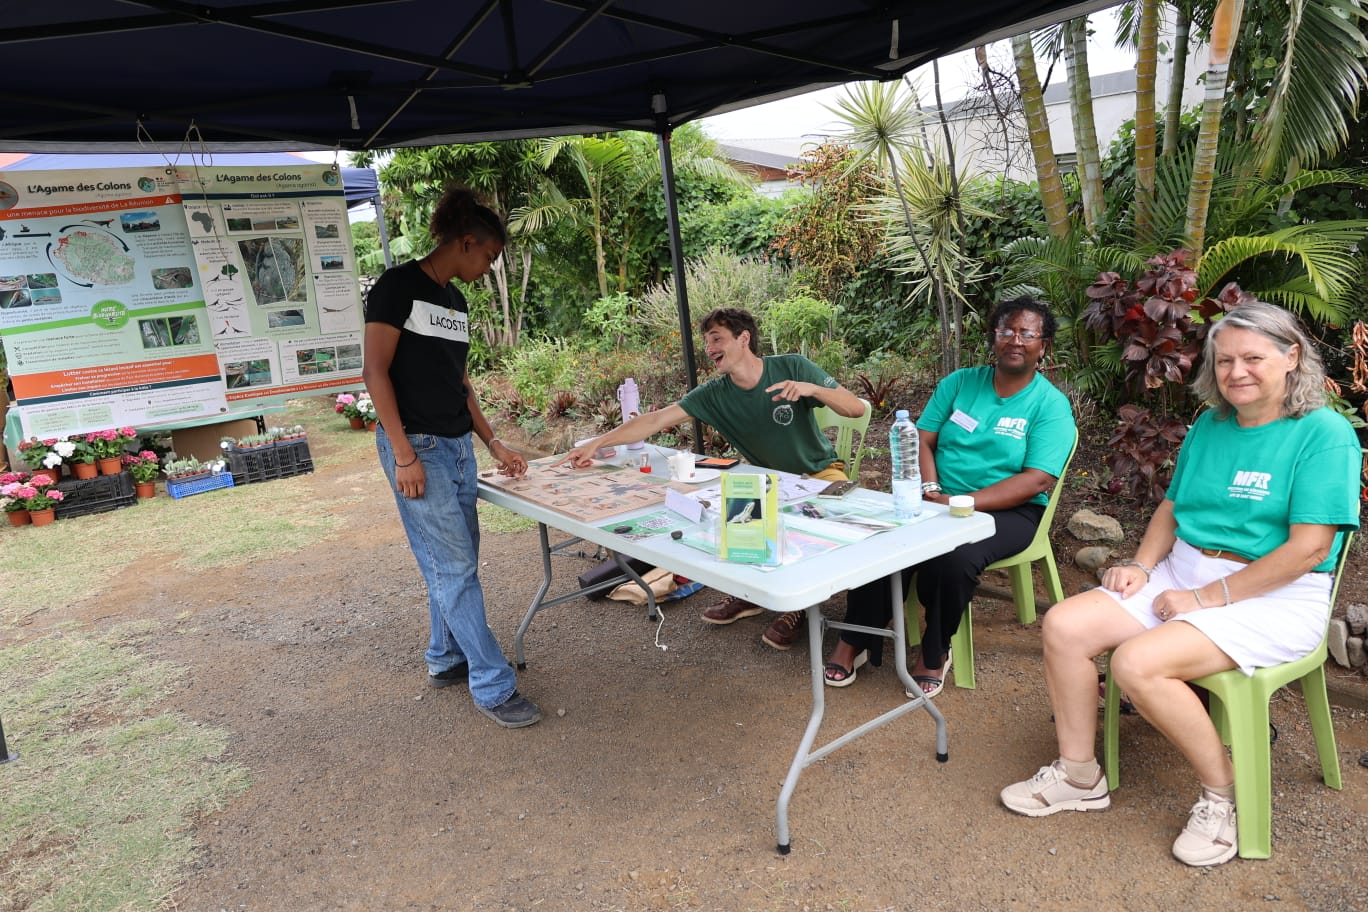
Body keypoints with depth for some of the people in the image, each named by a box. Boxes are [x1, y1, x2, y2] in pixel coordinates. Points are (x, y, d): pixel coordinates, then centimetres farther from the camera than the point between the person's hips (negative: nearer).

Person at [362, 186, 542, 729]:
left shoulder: (456, 301, 15)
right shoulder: (399, 286, -9)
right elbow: (375, 371, -14)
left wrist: (494, 445, 16)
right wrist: (404, 454, -18)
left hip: (458, 446, 8)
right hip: (417, 447, -8)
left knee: (456, 560, 13)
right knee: (454, 567, -5)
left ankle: (447, 660, 30)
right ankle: (493, 686, 2)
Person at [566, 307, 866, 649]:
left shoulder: (792, 368, -17)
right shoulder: (714, 394, -9)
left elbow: (856, 408, -17)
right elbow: (655, 420, -14)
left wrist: (811, 389, -35)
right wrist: (596, 443, -22)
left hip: (821, 471, -3)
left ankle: (796, 606, -9)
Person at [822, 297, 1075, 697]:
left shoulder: (1051, 405, -3)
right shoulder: (960, 382, 10)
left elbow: (1036, 481, -14)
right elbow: (922, 439, 7)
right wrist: (931, 490, -14)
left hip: (1007, 511, -3)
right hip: (940, 500, 4)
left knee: (953, 558, -35)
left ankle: (935, 651, -7)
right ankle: (854, 641, -8)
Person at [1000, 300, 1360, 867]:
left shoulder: (1324, 433, -10)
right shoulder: (1210, 426, 11)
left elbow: (1309, 547, -18)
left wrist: (1209, 597, -18)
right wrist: (1141, 566, -1)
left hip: (1273, 597, -7)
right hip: (1182, 572, 7)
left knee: (1138, 661, -30)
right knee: (1065, 626, -13)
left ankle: (1223, 794, -4)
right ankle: (1078, 777, 3)